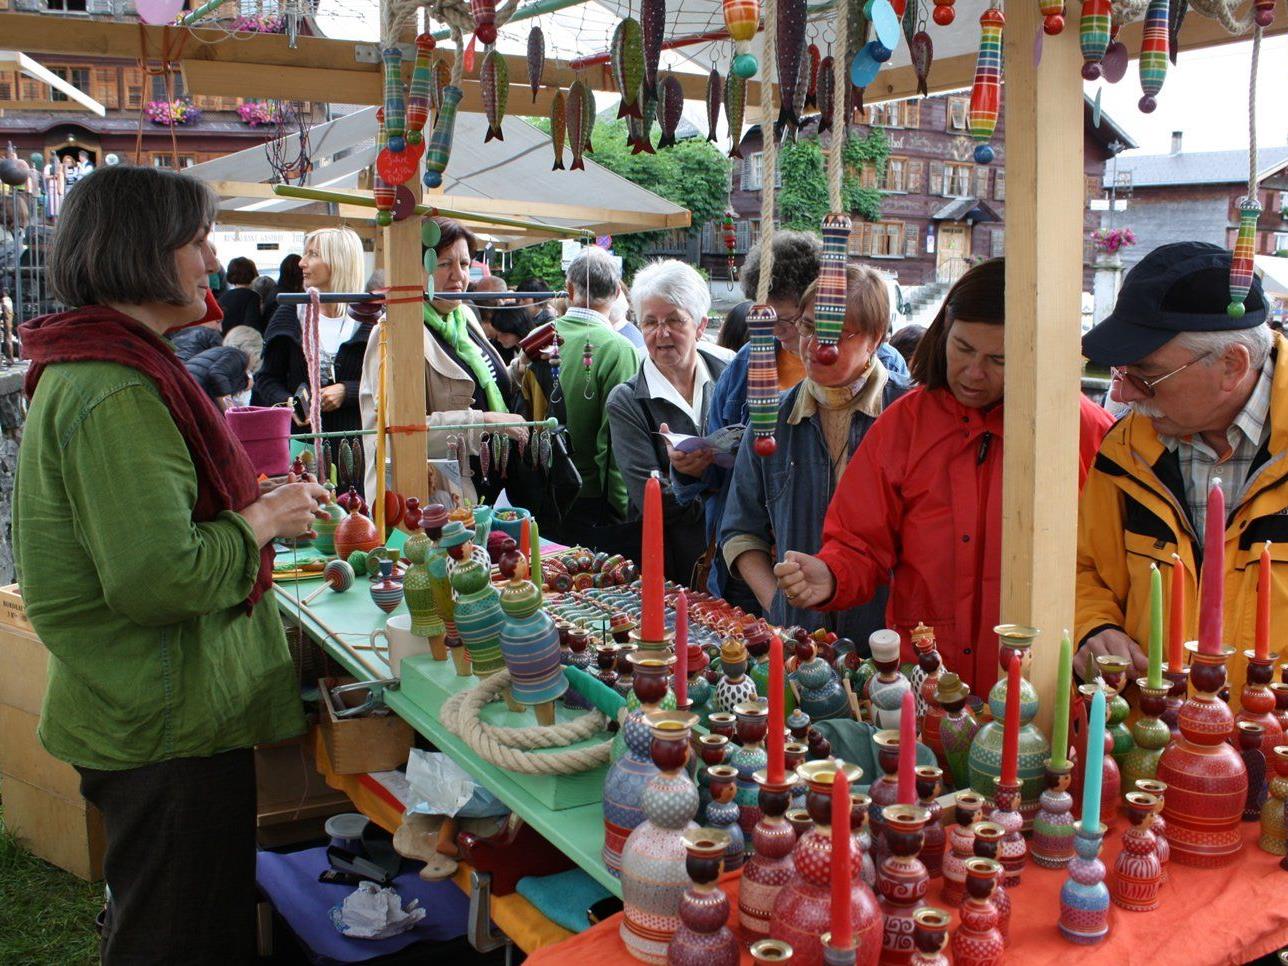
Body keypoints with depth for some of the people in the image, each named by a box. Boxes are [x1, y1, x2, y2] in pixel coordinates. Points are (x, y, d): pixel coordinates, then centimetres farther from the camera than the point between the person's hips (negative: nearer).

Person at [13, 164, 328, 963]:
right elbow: (158, 579, -28)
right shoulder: (116, 394, -23)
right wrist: (262, 522, -14)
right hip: (170, 726, -11)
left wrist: (261, 507, 12)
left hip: (139, 711, 11)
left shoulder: (94, 366, 11)